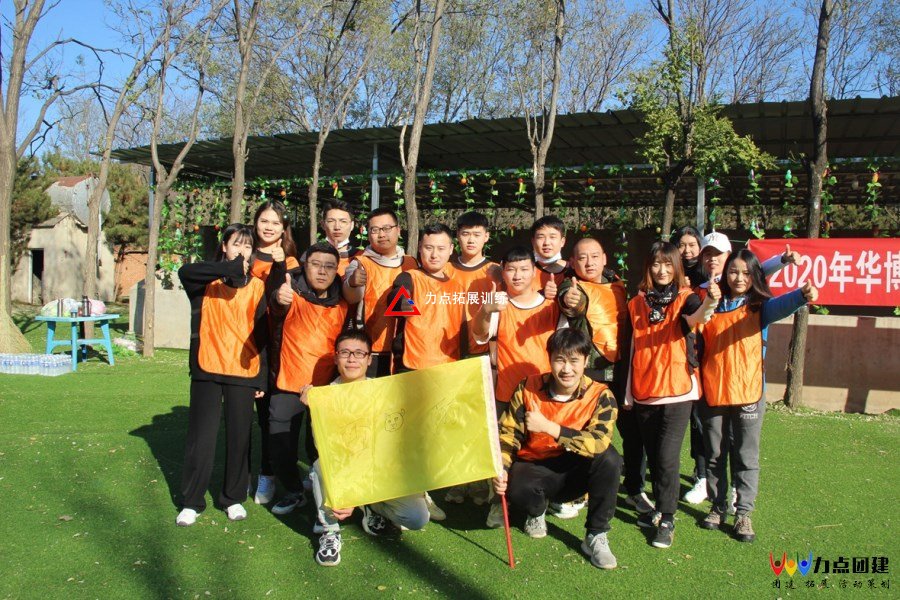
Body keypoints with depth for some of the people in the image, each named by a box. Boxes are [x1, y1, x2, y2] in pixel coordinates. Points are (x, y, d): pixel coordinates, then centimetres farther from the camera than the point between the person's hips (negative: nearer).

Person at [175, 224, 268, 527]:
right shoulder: (207, 281, 3)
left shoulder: (257, 286, 6)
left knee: (239, 437, 8)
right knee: (201, 437, 4)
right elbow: (185, 272, -21)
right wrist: (229, 269, -31)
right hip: (207, 369, -1)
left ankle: (234, 497, 23)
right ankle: (191, 502, 16)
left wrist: (262, 377, 1)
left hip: (243, 372, 1)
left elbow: (261, 334, 5)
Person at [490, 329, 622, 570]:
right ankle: (537, 511, 8)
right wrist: (501, 470, -22)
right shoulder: (528, 388, -10)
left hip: (576, 473, 0)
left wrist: (548, 427, -33)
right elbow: (508, 434, -5)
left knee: (609, 458, -31)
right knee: (517, 489, -34)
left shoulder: (600, 396, -15)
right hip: (534, 468, 1)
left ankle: (596, 537, -12)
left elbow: (599, 443, -31)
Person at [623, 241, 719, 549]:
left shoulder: (684, 298, -4)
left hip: (676, 390, -4)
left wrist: (709, 303, -52)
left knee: (667, 457, -6)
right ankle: (661, 509, 30)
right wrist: (628, 392, 14)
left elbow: (694, 318, -29)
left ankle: (667, 520, 8)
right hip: (644, 392, 4)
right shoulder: (637, 303, 7)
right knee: (652, 456, 13)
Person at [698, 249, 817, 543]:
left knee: (746, 456, 6)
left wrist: (803, 295, -45)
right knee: (715, 454, 12)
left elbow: (781, 306, -24)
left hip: (748, 393, -2)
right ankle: (717, 506, 26)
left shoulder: (760, 307, -1)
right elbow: (699, 344, 8)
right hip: (713, 392, 2)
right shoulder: (712, 306, 6)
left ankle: (743, 513, 16)